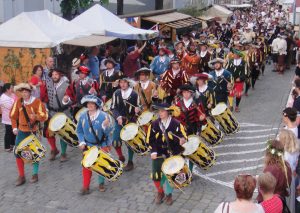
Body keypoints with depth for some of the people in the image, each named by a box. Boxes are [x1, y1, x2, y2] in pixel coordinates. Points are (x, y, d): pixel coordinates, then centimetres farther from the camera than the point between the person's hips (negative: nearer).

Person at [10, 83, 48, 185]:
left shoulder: (37, 102, -11)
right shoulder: (18, 102, -1)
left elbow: (44, 116, -13)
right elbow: (13, 115, 9)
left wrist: (36, 116, -32)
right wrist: (15, 128, 1)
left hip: (34, 131, -3)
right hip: (21, 131, 3)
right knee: (18, 152, -1)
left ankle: (35, 174, 23)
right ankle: (21, 176, 10)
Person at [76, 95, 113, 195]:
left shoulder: (103, 116, -17)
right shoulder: (83, 116, -7)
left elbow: (108, 132, -18)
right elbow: (79, 131, 5)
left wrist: (106, 126, -39)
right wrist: (82, 142, -7)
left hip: (102, 145, -2)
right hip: (88, 146, 2)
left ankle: (101, 183, 32)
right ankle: (85, 187, 11)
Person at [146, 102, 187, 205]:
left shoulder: (176, 124, -9)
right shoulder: (154, 124, -2)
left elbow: (183, 136, -5)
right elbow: (150, 139, 2)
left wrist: (182, 140, -28)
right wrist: (153, 152, -8)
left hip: (173, 155, -2)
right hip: (158, 155, 2)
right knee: (156, 176, -1)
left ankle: (168, 194, 30)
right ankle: (160, 192, 28)